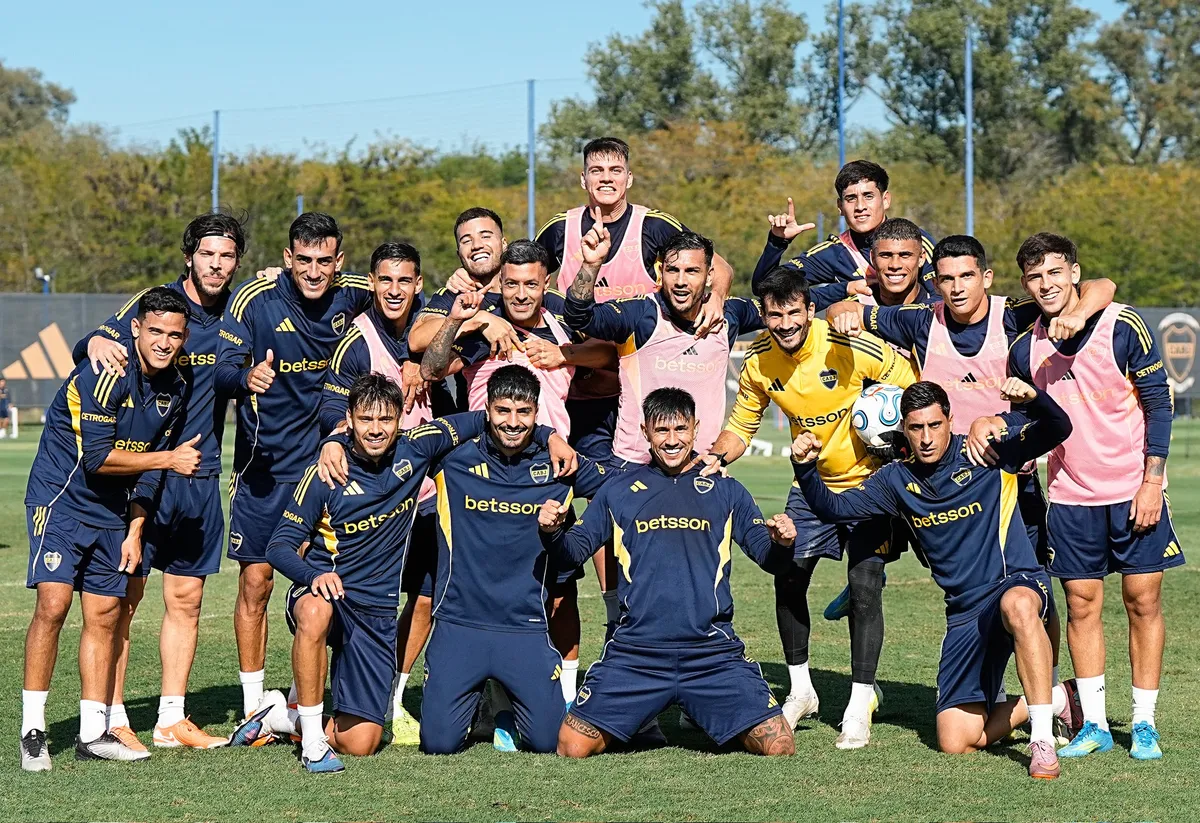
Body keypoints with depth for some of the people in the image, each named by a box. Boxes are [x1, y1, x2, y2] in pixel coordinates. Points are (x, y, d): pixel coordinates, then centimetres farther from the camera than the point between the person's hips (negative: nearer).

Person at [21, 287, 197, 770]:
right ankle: (32, 730, -9)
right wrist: (169, 459, -19)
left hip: (112, 513, 7)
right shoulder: (103, 376, -20)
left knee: (105, 616, 5)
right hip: (61, 498, -7)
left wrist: (135, 530, 8)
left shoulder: (175, 388, 4)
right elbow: (97, 458, -23)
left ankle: (93, 734, 11)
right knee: (52, 604, -17)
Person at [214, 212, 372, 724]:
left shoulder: (352, 295, -5)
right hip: (263, 463, -2)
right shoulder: (253, 299, -14)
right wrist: (247, 377, -43)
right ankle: (253, 706, 11)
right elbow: (223, 370, -21)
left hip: (322, 458, 2)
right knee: (255, 580, 0)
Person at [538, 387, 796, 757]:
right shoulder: (620, 491, 12)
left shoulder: (725, 490, 12)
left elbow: (767, 555, 9)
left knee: (780, 750, -13)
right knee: (572, 747, -13)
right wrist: (553, 531, -12)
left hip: (713, 654, 0)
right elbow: (575, 549, 11)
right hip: (634, 653, 0)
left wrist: (781, 542, -15)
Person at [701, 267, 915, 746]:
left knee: (865, 586, -12)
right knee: (788, 578, 0)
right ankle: (800, 690, 19)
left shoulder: (851, 347, -24)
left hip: (869, 478, -4)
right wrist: (718, 456, -16)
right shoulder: (758, 362, -10)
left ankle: (860, 704, -2)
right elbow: (741, 427, 3)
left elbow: (912, 391, -11)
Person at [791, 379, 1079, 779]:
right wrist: (805, 468, -9)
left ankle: (1043, 739, -36)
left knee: (1018, 606, -45)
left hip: (1018, 583, -5)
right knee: (956, 742, -5)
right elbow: (834, 507, 8)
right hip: (965, 614, 5)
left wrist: (1032, 399, -32)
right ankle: (1053, 699, 21)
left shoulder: (988, 453, -4)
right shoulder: (898, 480, 8)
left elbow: (1058, 430, -12)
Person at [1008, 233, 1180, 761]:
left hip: (1132, 492, -3)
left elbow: (1158, 402, -7)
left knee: (1143, 602, 0)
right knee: (1082, 606, 3)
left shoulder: (1121, 326, -10)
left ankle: (1144, 724, 8)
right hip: (1070, 496, 3)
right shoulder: (1025, 346, 0)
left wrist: (1152, 482, -12)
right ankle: (1094, 725, 11)